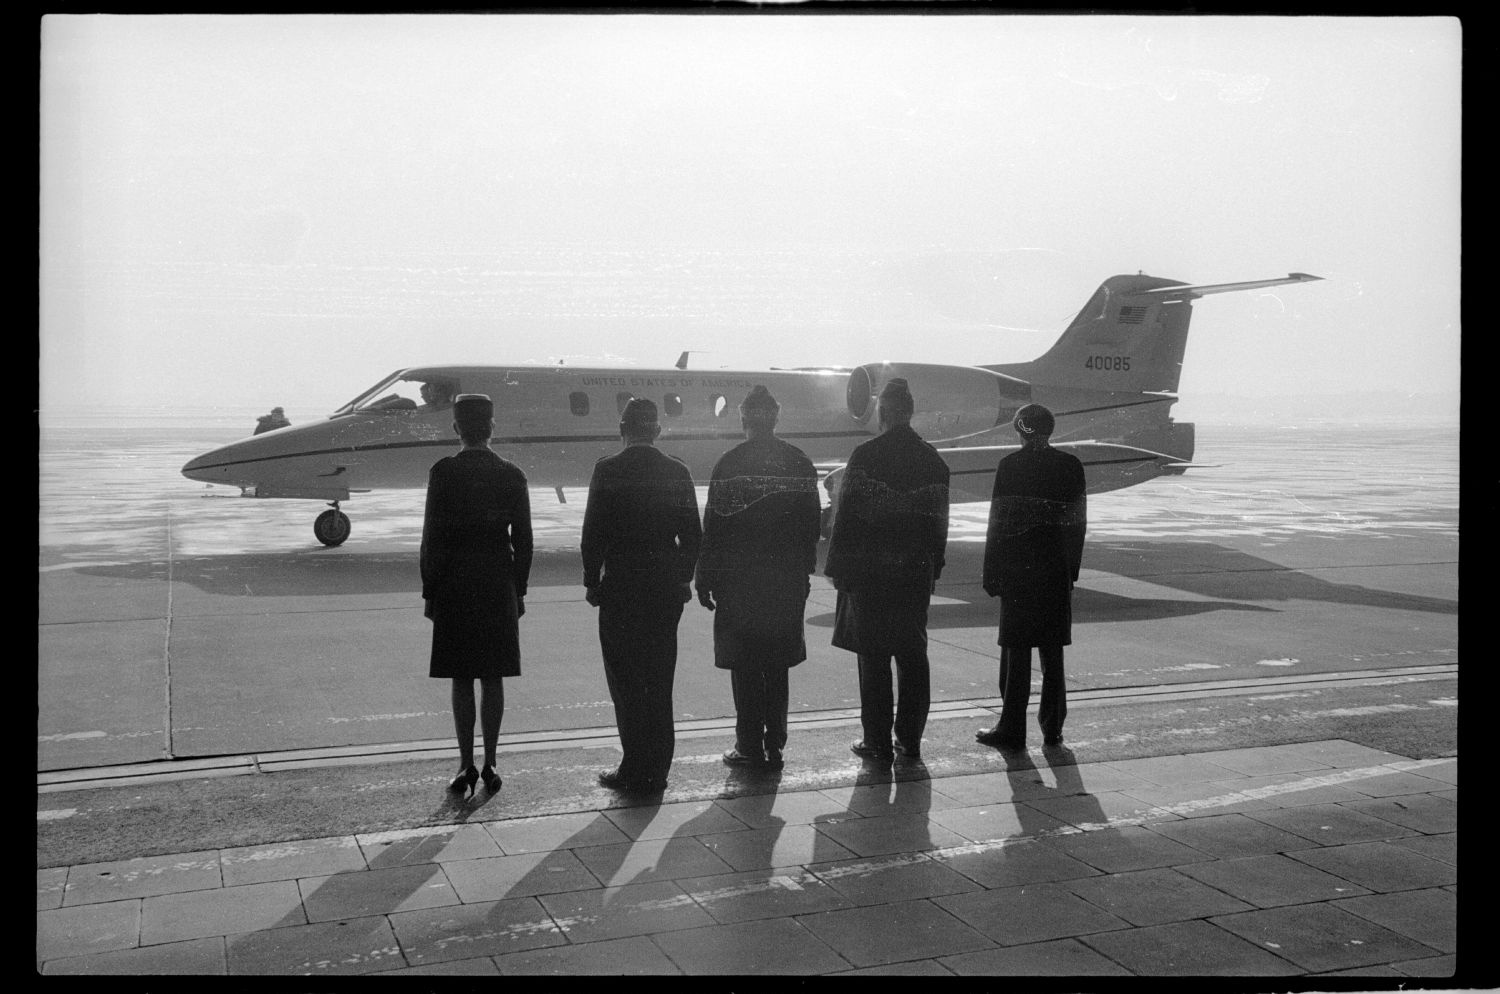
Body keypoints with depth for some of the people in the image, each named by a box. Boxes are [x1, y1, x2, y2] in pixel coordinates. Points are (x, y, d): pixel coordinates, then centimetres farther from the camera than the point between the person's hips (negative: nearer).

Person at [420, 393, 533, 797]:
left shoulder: (442, 472, -7)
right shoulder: (511, 475, 0)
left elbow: (432, 536, -7)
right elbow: (523, 539, 1)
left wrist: (430, 592, 0)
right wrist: (519, 590, 10)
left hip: (454, 586, -2)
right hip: (499, 587, 2)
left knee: (461, 680, 6)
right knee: (492, 679, 8)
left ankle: (466, 765, 5)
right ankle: (489, 764, 11)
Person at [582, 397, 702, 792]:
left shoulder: (608, 470, -8)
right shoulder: (677, 471, 3)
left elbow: (594, 532, -9)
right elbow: (692, 533, 6)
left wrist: (592, 581, 0)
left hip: (621, 586, -4)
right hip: (666, 587, 4)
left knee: (626, 682, 3)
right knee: (660, 683, 11)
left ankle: (635, 769, 4)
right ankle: (657, 769, 16)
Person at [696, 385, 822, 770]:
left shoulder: (728, 464, -9)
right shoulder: (800, 464, 3)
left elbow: (714, 525, -9)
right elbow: (812, 523, 6)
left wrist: (704, 578, -2)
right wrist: (804, 571, 15)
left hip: (739, 579, -4)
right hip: (788, 580, 4)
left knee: (745, 666, 4)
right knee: (777, 666, 11)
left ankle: (750, 746, 7)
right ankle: (774, 746, 15)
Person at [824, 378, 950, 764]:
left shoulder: (865, 455, -10)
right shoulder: (932, 459, 4)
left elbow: (847, 515, -10)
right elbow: (939, 519, 8)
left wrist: (838, 567, -5)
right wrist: (933, 566, 16)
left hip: (870, 569, -4)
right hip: (917, 572, 4)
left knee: (873, 657, 2)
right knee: (912, 655, 11)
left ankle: (878, 741, 5)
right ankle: (910, 739, 16)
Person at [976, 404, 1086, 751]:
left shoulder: (1008, 466, -9)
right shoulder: (1070, 465, 2)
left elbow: (998, 523, -8)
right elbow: (1079, 522, 4)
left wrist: (992, 575, -3)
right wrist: (1072, 567, 12)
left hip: (1017, 569, -3)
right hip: (1057, 571, 3)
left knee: (1016, 651, 3)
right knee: (1052, 651, 12)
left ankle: (1012, 729, 6)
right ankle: (1052, 728, 17)